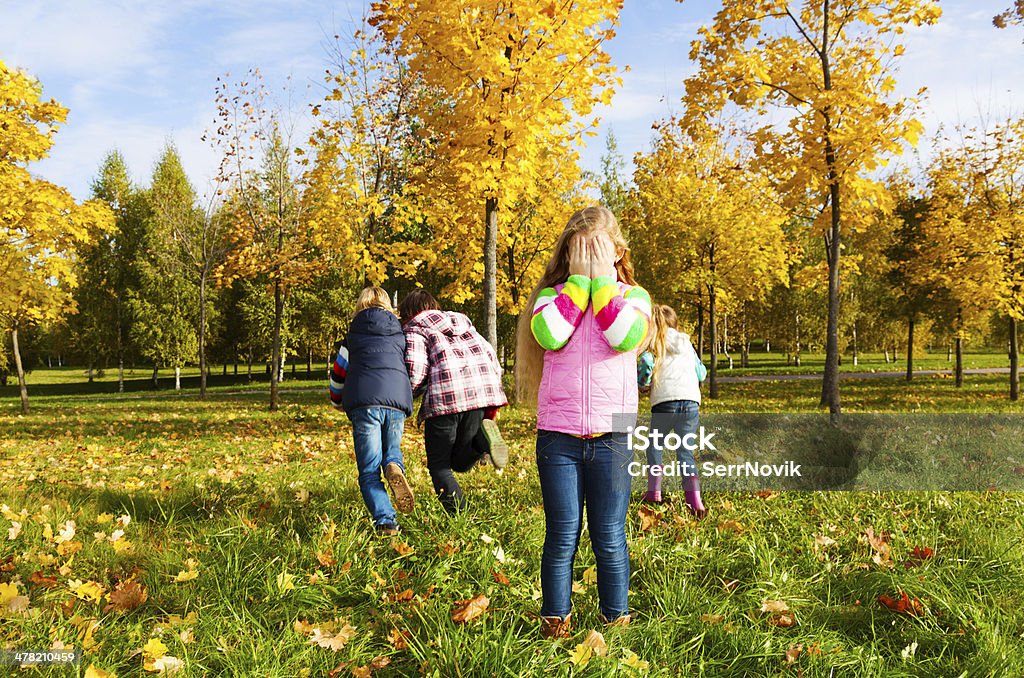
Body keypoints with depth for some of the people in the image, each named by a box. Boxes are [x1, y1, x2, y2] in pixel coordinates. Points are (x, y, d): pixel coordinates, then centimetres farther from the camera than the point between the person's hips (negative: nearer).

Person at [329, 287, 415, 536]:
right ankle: (395, 467, -10)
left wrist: (338, 403, 44)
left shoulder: (353, 336, 20)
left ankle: (386, 521, -18)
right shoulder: (401, 334, 23)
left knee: (369, 472, 3)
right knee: (392, 448, 26)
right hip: (397, 401, 2)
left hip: (364, 403, -1)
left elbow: (338, 374, 25)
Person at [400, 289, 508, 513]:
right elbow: (491, 358, 21)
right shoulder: (462, 322, 28)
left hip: (445, 395, -5)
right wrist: (492, 405, 24)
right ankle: (481, 438, -13)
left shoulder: (414, 329, 10)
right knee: (460, 462, 17)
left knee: (439, 464, 9)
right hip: (482, 391, 5)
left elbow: (415, 375, -7)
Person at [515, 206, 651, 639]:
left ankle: (616, 619, 21)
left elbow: (624, 336, -15)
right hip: (557, 436, 0)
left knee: (610, 538, 6)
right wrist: (579, 279, -9)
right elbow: (549, 334, -15)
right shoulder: (554, 294, 8)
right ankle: (555, 621, 19)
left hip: (611, 437, 0)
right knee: (562, 537, 5)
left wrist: (602, 278, -8)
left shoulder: (632, 296, 8)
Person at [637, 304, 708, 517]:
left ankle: (654, 492, 14)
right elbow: (701, 373, 23)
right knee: (685, 451, 6)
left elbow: (646, 364, -11)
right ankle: (695, 501, -5)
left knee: (655, 445, 19)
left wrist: (643, 383, 9)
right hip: (691, 401, 2)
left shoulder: (652, 345, 9)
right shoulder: (686, 342, 20)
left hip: (664, 402, -2)